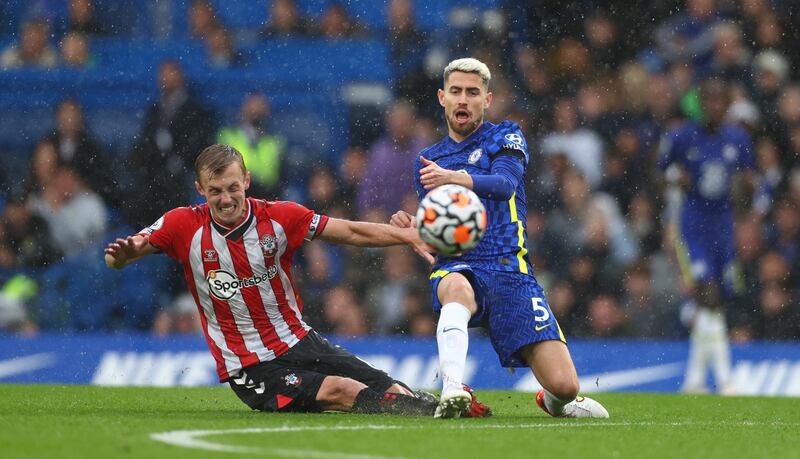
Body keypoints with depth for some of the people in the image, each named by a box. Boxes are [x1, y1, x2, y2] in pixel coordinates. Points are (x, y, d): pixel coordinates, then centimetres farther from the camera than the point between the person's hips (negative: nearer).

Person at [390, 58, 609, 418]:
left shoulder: (505, 138, 10)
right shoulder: (427, 160, 21)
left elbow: (505, 183, -13)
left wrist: (455, 178, -33)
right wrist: (413, 228, -4)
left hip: (509, 270, -1)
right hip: (454, 267, 1)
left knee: (563, 385, -13)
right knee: (458, 288, -41)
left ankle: (554, 400, 25)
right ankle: (451, 390, -51)